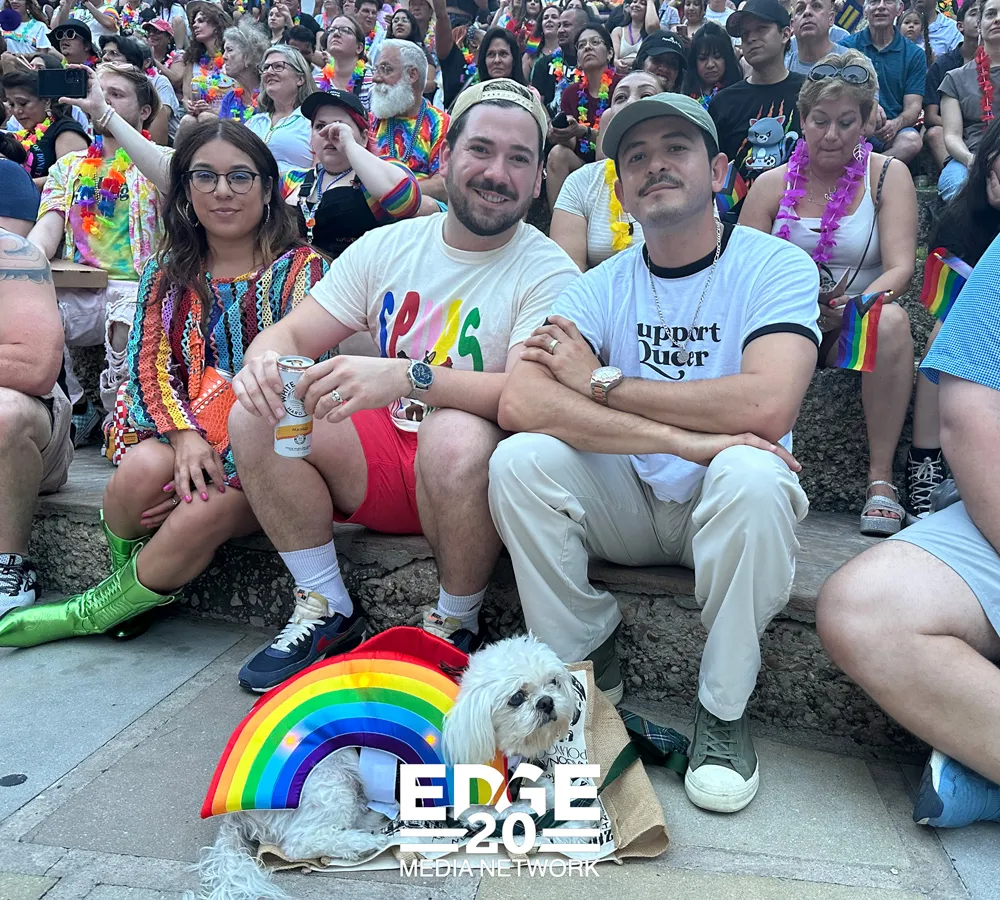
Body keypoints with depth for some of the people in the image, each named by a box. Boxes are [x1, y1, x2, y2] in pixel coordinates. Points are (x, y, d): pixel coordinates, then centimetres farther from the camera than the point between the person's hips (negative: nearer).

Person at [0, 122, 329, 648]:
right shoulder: (168, 270, 13)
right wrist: (186, 438, -20)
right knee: (143, 470, -32)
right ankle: (124, 578, 1)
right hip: (179, 433, 3)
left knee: (206, 511, -32)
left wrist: (214, 449, -19)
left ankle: (93, 612, -4)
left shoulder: (300, 269, -1)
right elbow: (150, 364, 2)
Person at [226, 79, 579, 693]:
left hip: (469, 477, -4)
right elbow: (292, 333, 5)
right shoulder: (388, 246, 6)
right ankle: (329, 611, 0)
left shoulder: (549, 273, -10)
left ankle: (457, 625, -9)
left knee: (455, 436, -37)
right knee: (256, 417, -14)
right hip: (381, 456, 5)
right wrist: (266, 359, -21)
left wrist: (407, 375, -40)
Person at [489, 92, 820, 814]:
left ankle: (725, 706, -10)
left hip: (722, 509, -2)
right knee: (520, 460, -21)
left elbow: (766, 408, -27)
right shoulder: (602, 286, -1)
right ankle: (587, 664, -1)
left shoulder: (776, 266, -8)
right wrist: (684, 437, -30)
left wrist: (601, 382, -18)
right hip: (626, 505, 3)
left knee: (751, 473, -34)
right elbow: (519, 405, -20)